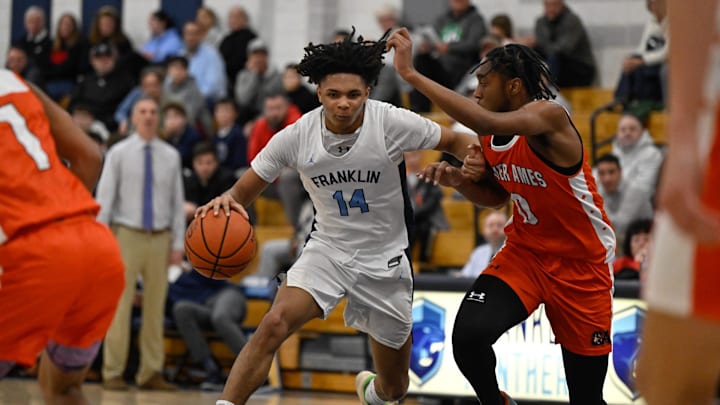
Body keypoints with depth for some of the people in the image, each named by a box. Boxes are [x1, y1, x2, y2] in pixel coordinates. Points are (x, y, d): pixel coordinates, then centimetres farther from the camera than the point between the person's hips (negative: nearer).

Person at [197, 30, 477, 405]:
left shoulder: (392, 123, -19)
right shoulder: (295, 137, -14)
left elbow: (456, 141, -6)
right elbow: (246, 190, -5)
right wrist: (227, 200, -30)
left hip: (385, 260, 0)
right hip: (327, 250, 0)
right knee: (274, 325, -30)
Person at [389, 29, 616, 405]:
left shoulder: (549, 116, -24)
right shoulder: (491, 140, -2)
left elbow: (488, 123, -44)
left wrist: (411, 74, -43)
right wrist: (459, 179, -7)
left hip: (582, 265, -5)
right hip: (525, 251, 5)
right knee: (468, 334, -22)